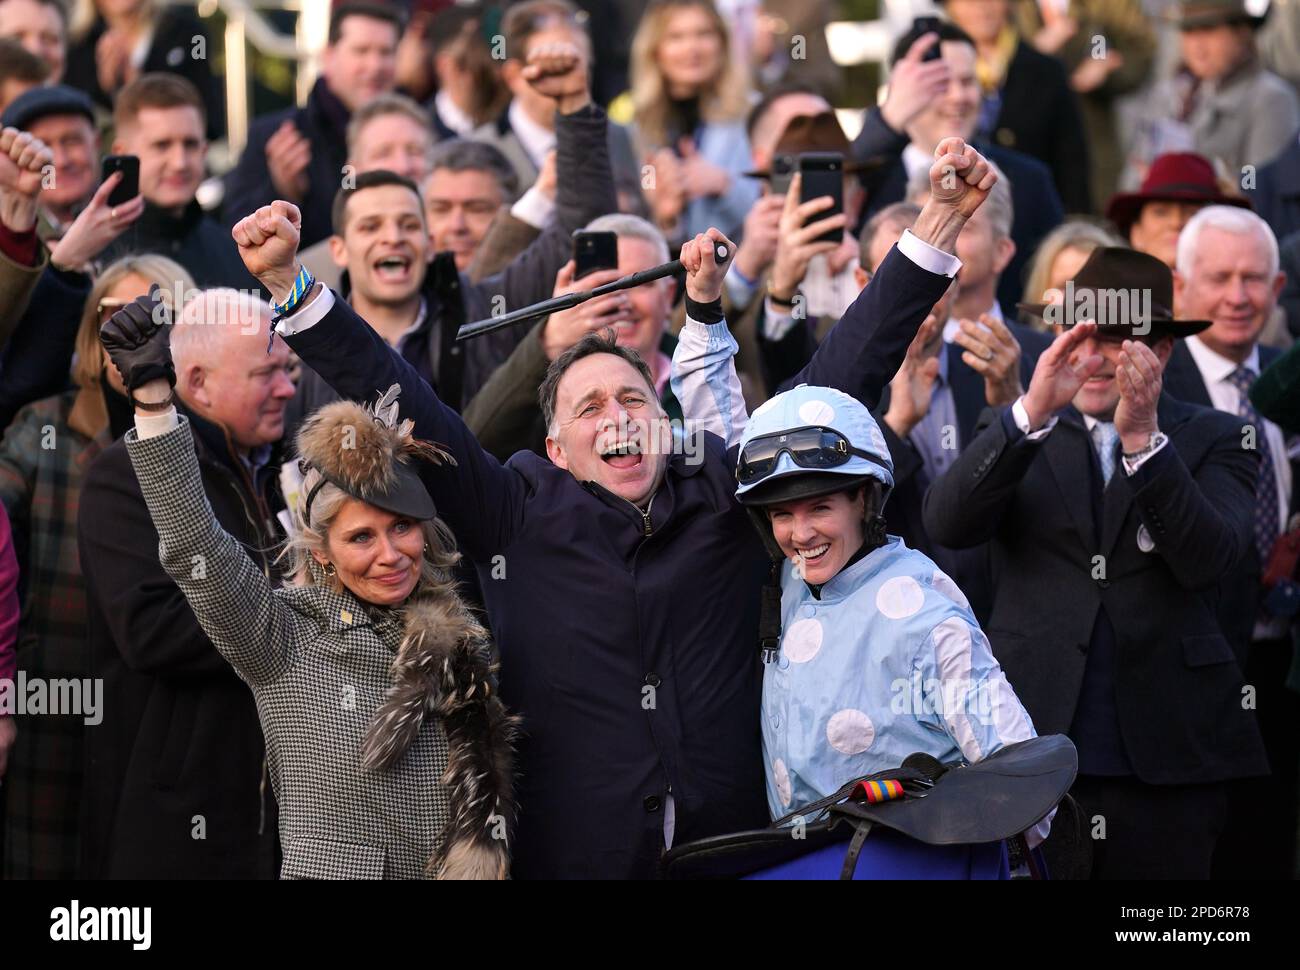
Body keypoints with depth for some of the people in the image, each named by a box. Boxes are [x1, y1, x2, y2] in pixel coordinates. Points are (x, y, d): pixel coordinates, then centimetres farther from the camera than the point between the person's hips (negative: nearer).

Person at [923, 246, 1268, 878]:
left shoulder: (1214, 442, 7)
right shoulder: (1015, 434, 11)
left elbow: (1208, 558, -10)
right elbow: (947, 525, -8)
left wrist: (1144, 438, -22)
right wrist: (1033, 411, -20)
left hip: (1165, 758, -1)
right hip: (1031, 748, 1)